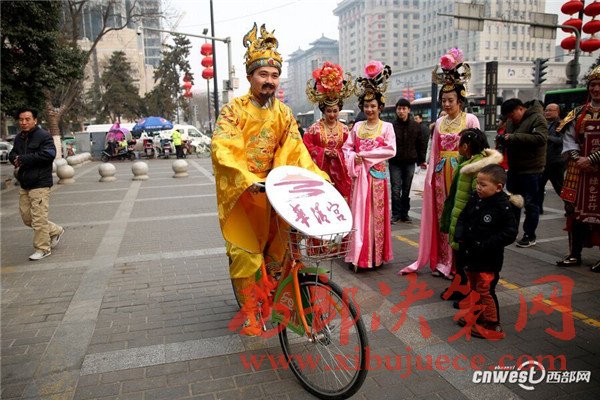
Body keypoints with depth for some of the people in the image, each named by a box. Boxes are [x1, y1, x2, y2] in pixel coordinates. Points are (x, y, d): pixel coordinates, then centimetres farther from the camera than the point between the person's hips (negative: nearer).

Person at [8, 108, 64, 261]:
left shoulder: (44, 136, -10)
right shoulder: (19, 138, 16)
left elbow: (48, 154, -23)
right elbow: (12, 154, 23)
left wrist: (23, 159, -19)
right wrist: (14, 159, -3)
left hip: (40, 184, -9)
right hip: (24, 185, 9)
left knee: (39, 218, -5)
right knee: (27, 218, 13)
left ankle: (43, 249, 8)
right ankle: (56, 231, 30)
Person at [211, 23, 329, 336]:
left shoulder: (283, 113, 5)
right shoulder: (233, 110, -10)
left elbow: (295, 151, 1)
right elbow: (222, 149, -21)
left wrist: (318, 177, -13)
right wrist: (247, 180, -36)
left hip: (270, 189, 4)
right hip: (239, 190, -4)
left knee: (274, 246, 6)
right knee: (245, 252, -6)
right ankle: (248, 312, 8)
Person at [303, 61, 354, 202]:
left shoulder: (344, 129, 6)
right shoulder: (314, 128, -1)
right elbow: (307, 146, -4)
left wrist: (337, 153, -12)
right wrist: (323, 151, -12)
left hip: (339, 170, 2)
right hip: (320, 169, -2)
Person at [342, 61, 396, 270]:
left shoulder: (386, 127, 1)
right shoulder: (357, 126, 11)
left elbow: (391, 150, -9)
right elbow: (347, 147, 10)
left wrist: (365, 154, -11)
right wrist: (354, 158, -11)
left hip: (377, 174, -3)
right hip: (359, 174, 3)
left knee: (376, 214, 1)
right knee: (359, 213, 1)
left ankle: (376, 255, 10)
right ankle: (360, 255, 7)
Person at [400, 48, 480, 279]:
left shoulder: (470, 120, -1)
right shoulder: (439, 123, 12)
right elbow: (434, 152, 13)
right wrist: (430, 177, 8)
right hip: (440, 174, 5)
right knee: (442, 217, 6)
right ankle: (442, 262, 16)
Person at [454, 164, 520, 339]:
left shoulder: (504, 207, -20)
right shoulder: (475, 199, 0)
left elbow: (509, 233, -21)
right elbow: (463, 218, 11)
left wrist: (485, 244, -25)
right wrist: (459, 235, -5)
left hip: (489, 259, -7)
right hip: (470, 255, 8)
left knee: (485, 291, 2)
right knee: (475, 288, 22)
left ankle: (492, 325, 19)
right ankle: (476, 316, 41)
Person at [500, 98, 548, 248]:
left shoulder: (537, 119, -12)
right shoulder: (511, 121, 10)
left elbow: (540, 138, -25)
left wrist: (514, 137, -27)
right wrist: (503, 139, -3)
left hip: (531, 170, -8)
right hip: (514, 168, 8)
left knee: (531, 203, 1)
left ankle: (529, 236, 11)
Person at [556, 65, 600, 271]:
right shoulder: (579, 112, 11)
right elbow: (568, 137, 6)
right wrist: (577, 158, -8)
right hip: (579, 170, 4)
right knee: (576, 210, 6)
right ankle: (574, 254, 16)